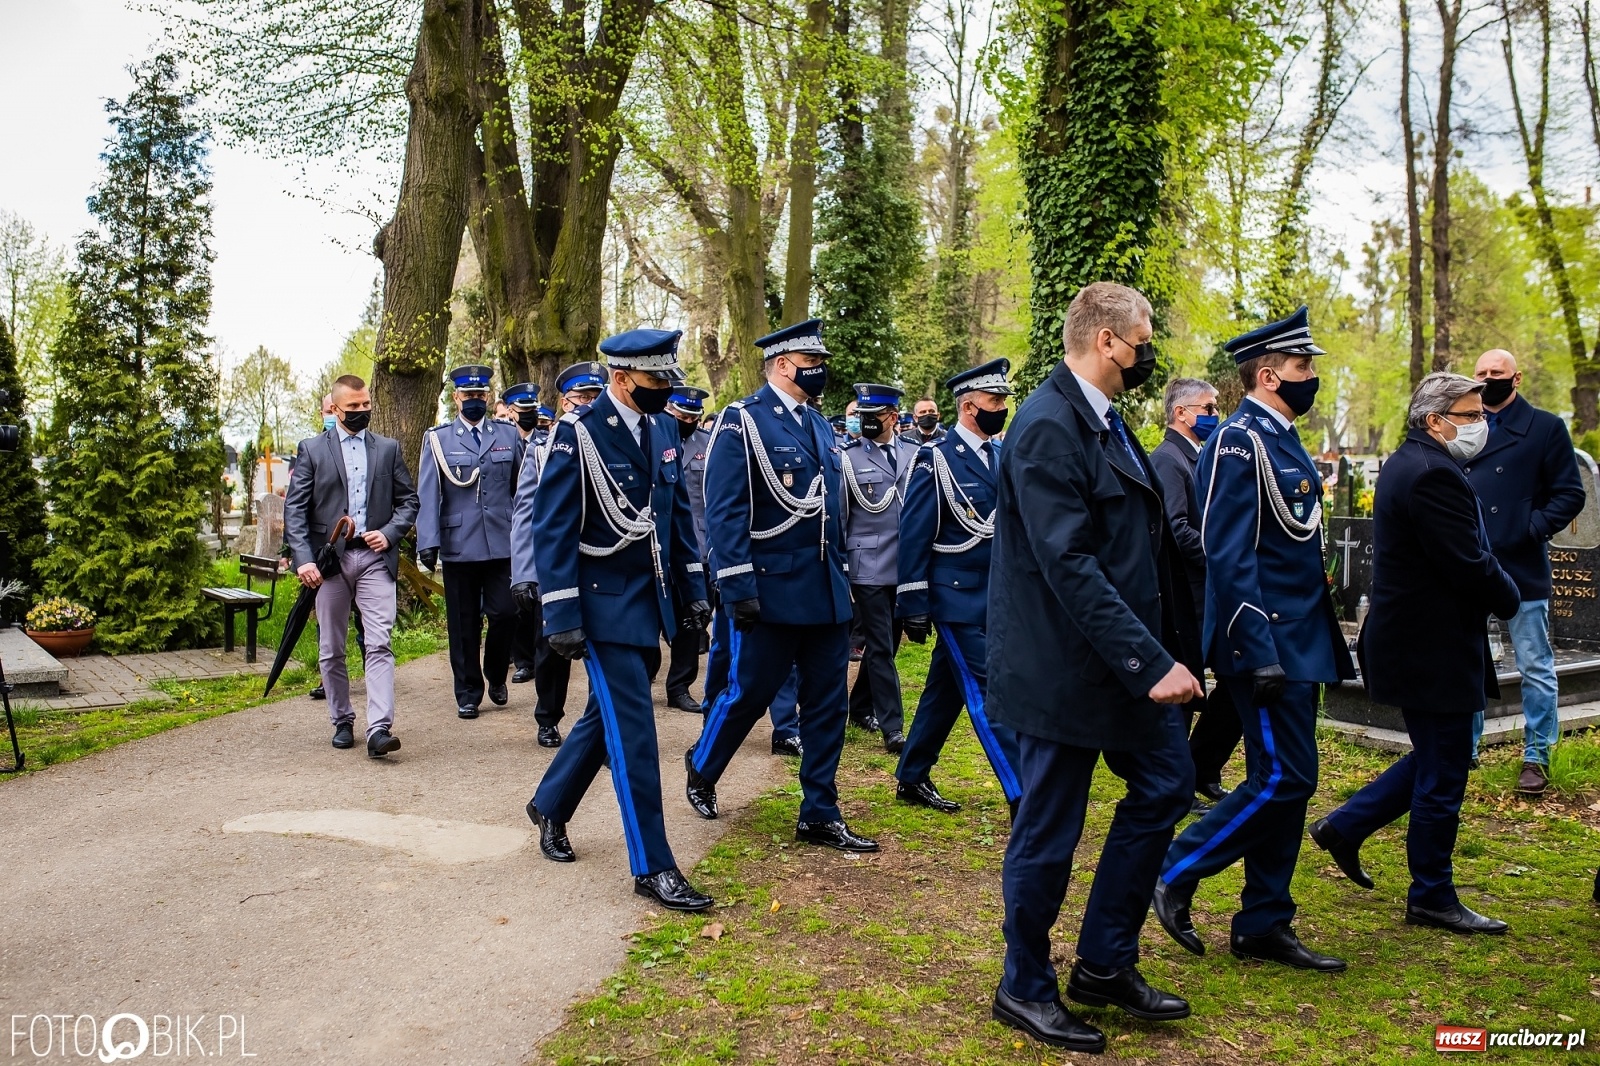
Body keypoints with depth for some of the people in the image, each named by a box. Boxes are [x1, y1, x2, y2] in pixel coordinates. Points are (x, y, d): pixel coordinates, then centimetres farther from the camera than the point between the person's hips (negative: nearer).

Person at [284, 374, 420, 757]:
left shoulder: (388, 449, 11)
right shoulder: (311, 449, 6)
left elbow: (408, 499, 13)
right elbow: (294, 507, 0)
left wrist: (389, 533, -6)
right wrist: (303, 558, -12)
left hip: (375, 557, 0)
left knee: (379, 644, -11)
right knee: (331, 649, 8)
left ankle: (379, 729, -15)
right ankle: (342, 722, 22)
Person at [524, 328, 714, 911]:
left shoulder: (664, 427, 7)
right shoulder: (578, 432, -13)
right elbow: (553, 528, -14)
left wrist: (694, 589, 11)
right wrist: (562, 616, -17)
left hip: (651, 599, 7)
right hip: (605, 602, -7)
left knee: (608, 714, 18)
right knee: (633, 730, -6)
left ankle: (550, 805, 40)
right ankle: (652, 867, 2)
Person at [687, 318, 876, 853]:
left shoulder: (819, 425, 14)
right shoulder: (742, 419, -9)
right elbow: (725, 508, -15)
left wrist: (841, 577, 16)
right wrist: (737, 586, -19)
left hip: (826, 592, 7)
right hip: (770, 590, -7)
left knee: (828, 703, 8)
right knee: (748, 694, 5)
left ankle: (820, 814, 18)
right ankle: (701, 769, 32)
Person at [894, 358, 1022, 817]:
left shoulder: (1001, 456, 10)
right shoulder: (937, 458, -11)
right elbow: (914, 535, -12)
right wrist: (913, 606, -13)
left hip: (993, 599, 7)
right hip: (956, 597, -7)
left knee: (946, 690, 15)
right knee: (988, 694, -7)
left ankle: (912, 779, 28)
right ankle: (1024, 798, -3)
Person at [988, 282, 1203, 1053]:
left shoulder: (1105, 422, 10)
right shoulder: (1048, 427, -20)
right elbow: (1070, 565, -26)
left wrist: (1167, 650, 10)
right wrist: (1151, 662, -26)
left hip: (1127, 658, 10)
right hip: (1064, 664, -10)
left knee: (1165, 785, 15)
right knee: (1049, 833, 4)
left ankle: (1106, 963, 28)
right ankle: (1025, 989, 25)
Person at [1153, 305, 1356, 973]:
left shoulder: (1281, 439, 16)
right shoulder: (1240, 440, -14)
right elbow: (1230, 556, -21)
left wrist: (1324, 640, 20)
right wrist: (1259, 652, -24)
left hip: (1299, 641, 10)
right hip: (1269, 642, -10)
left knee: (1287, 781, 11)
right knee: (1284, 779, -9)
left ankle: (1264, 925, 20)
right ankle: (1174, 873, 6)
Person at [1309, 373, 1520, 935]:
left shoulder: (1407, 463, 12)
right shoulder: (1434, 475, -21)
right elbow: (1470, 565, -24)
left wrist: (1495, 593, 5)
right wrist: (1509, 598, -5)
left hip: (1411, 639, 11)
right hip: (1433, 649, -11)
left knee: (1434, 760, 22)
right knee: (1443, 777, 3)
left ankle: (1344, 826, 27)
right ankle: (1432, 898, 16)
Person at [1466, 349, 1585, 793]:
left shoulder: (1545, 427, 0)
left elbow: (1569, 494, -3)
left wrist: (1533, 529, -14)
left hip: (1522, 569, -4)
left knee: (1535, 668, 4)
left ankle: (1536, 757, 14)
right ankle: (1464, 750, 22)